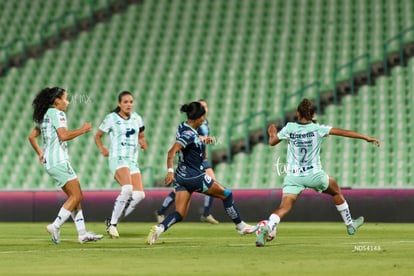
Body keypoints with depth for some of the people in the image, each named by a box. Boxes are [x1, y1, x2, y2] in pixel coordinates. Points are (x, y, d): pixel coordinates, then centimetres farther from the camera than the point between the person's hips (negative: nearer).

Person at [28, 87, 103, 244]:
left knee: (75, 196, 9)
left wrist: (40, 153, 23)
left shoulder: (44, 115, 18)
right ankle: (55, 227, -10)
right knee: (76, 196, -8)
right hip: (58, 161, -10)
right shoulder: (57, 114, -10)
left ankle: (82, 233, 6)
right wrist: (82, 130, -10)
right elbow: (63, 135, -21)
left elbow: (31, 136, 23)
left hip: (50, 161, 10)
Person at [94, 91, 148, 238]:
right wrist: (102, 149, -10)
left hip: (133, 160, 6)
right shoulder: (111, 118, -1)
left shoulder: (137, 118, 13)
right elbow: (97, 136, 8)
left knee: (139, 194, -11)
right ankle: (112, 224, -19)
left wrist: (143, 143, 4)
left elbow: (141, 136, 26)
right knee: (127, 188, -30)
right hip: (117, 159, -6)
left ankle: (113, 220, 4)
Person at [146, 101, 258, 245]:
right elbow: (172, 152, -29)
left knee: (179, 214, 2)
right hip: (195, 177, -9)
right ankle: (240, 226, 21)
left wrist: (202, 142, 21)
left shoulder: (183, 126, 6)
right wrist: (170, 172, -37)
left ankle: (159, 228, -23)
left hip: (181, 177, 9)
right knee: (226, 194, 11)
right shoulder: (189, 134, -20)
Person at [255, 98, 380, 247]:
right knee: (336, 192, 26)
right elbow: (343, 132, -6)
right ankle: (350, 225, 38)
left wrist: (272, 134, 31)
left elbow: (272, 142, 8)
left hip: (293, 176, 0)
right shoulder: (317, 129, -7)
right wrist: (367, 138, -2)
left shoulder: (290, 128, -4)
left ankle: (268, 227, -35)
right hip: (314, 175, 0)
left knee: (284, 207, -7)